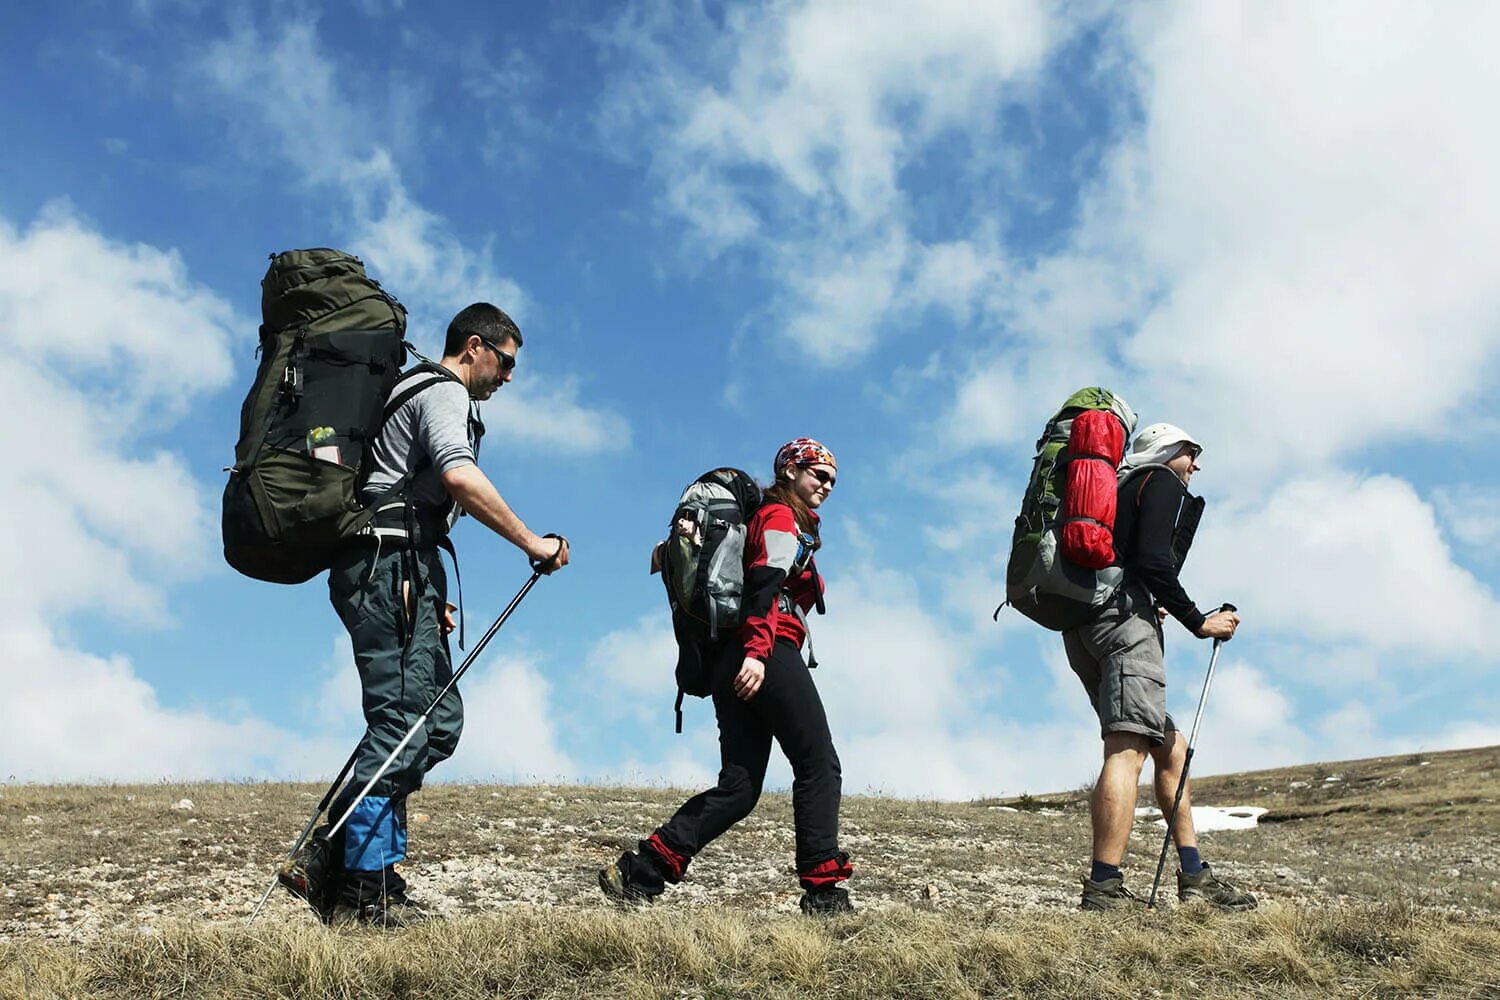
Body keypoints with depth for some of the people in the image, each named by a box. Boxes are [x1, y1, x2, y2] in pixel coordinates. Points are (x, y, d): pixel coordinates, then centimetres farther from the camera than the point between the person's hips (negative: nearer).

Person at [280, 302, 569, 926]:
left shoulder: (415, 393, 31)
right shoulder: (444, 392, -2)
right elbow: (460, 476, -23)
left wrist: (429, 594, 25)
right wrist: (532, 543, -18)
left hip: (390, 574, 10)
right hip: (392, 565, -10)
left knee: (439, 720, 6)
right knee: (404, 721, -13)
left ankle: (329, 857, 4)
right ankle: (362, 891, -12)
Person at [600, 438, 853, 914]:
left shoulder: (768, 518, 32)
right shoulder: (783, 518, 1)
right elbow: (765, 585, -15)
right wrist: (757, 651, -25)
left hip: (731, 664, 9)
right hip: (772, 655, -9)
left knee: (738, 787, 3)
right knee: (818, 766, -4)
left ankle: (637, 872, -5)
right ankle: (823, 890, -8)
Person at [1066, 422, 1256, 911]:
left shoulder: (1124, 489, 32)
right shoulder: (1163, 482, 6)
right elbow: (1151, 559, -11)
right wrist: (1198, 621, -6)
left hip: (1083, 629, 10)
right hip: (1123, 618, -10)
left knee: (1171, 747, 14)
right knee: (1128, 749, -19)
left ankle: (1194, 875, 12)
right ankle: (1104, 889, -28)